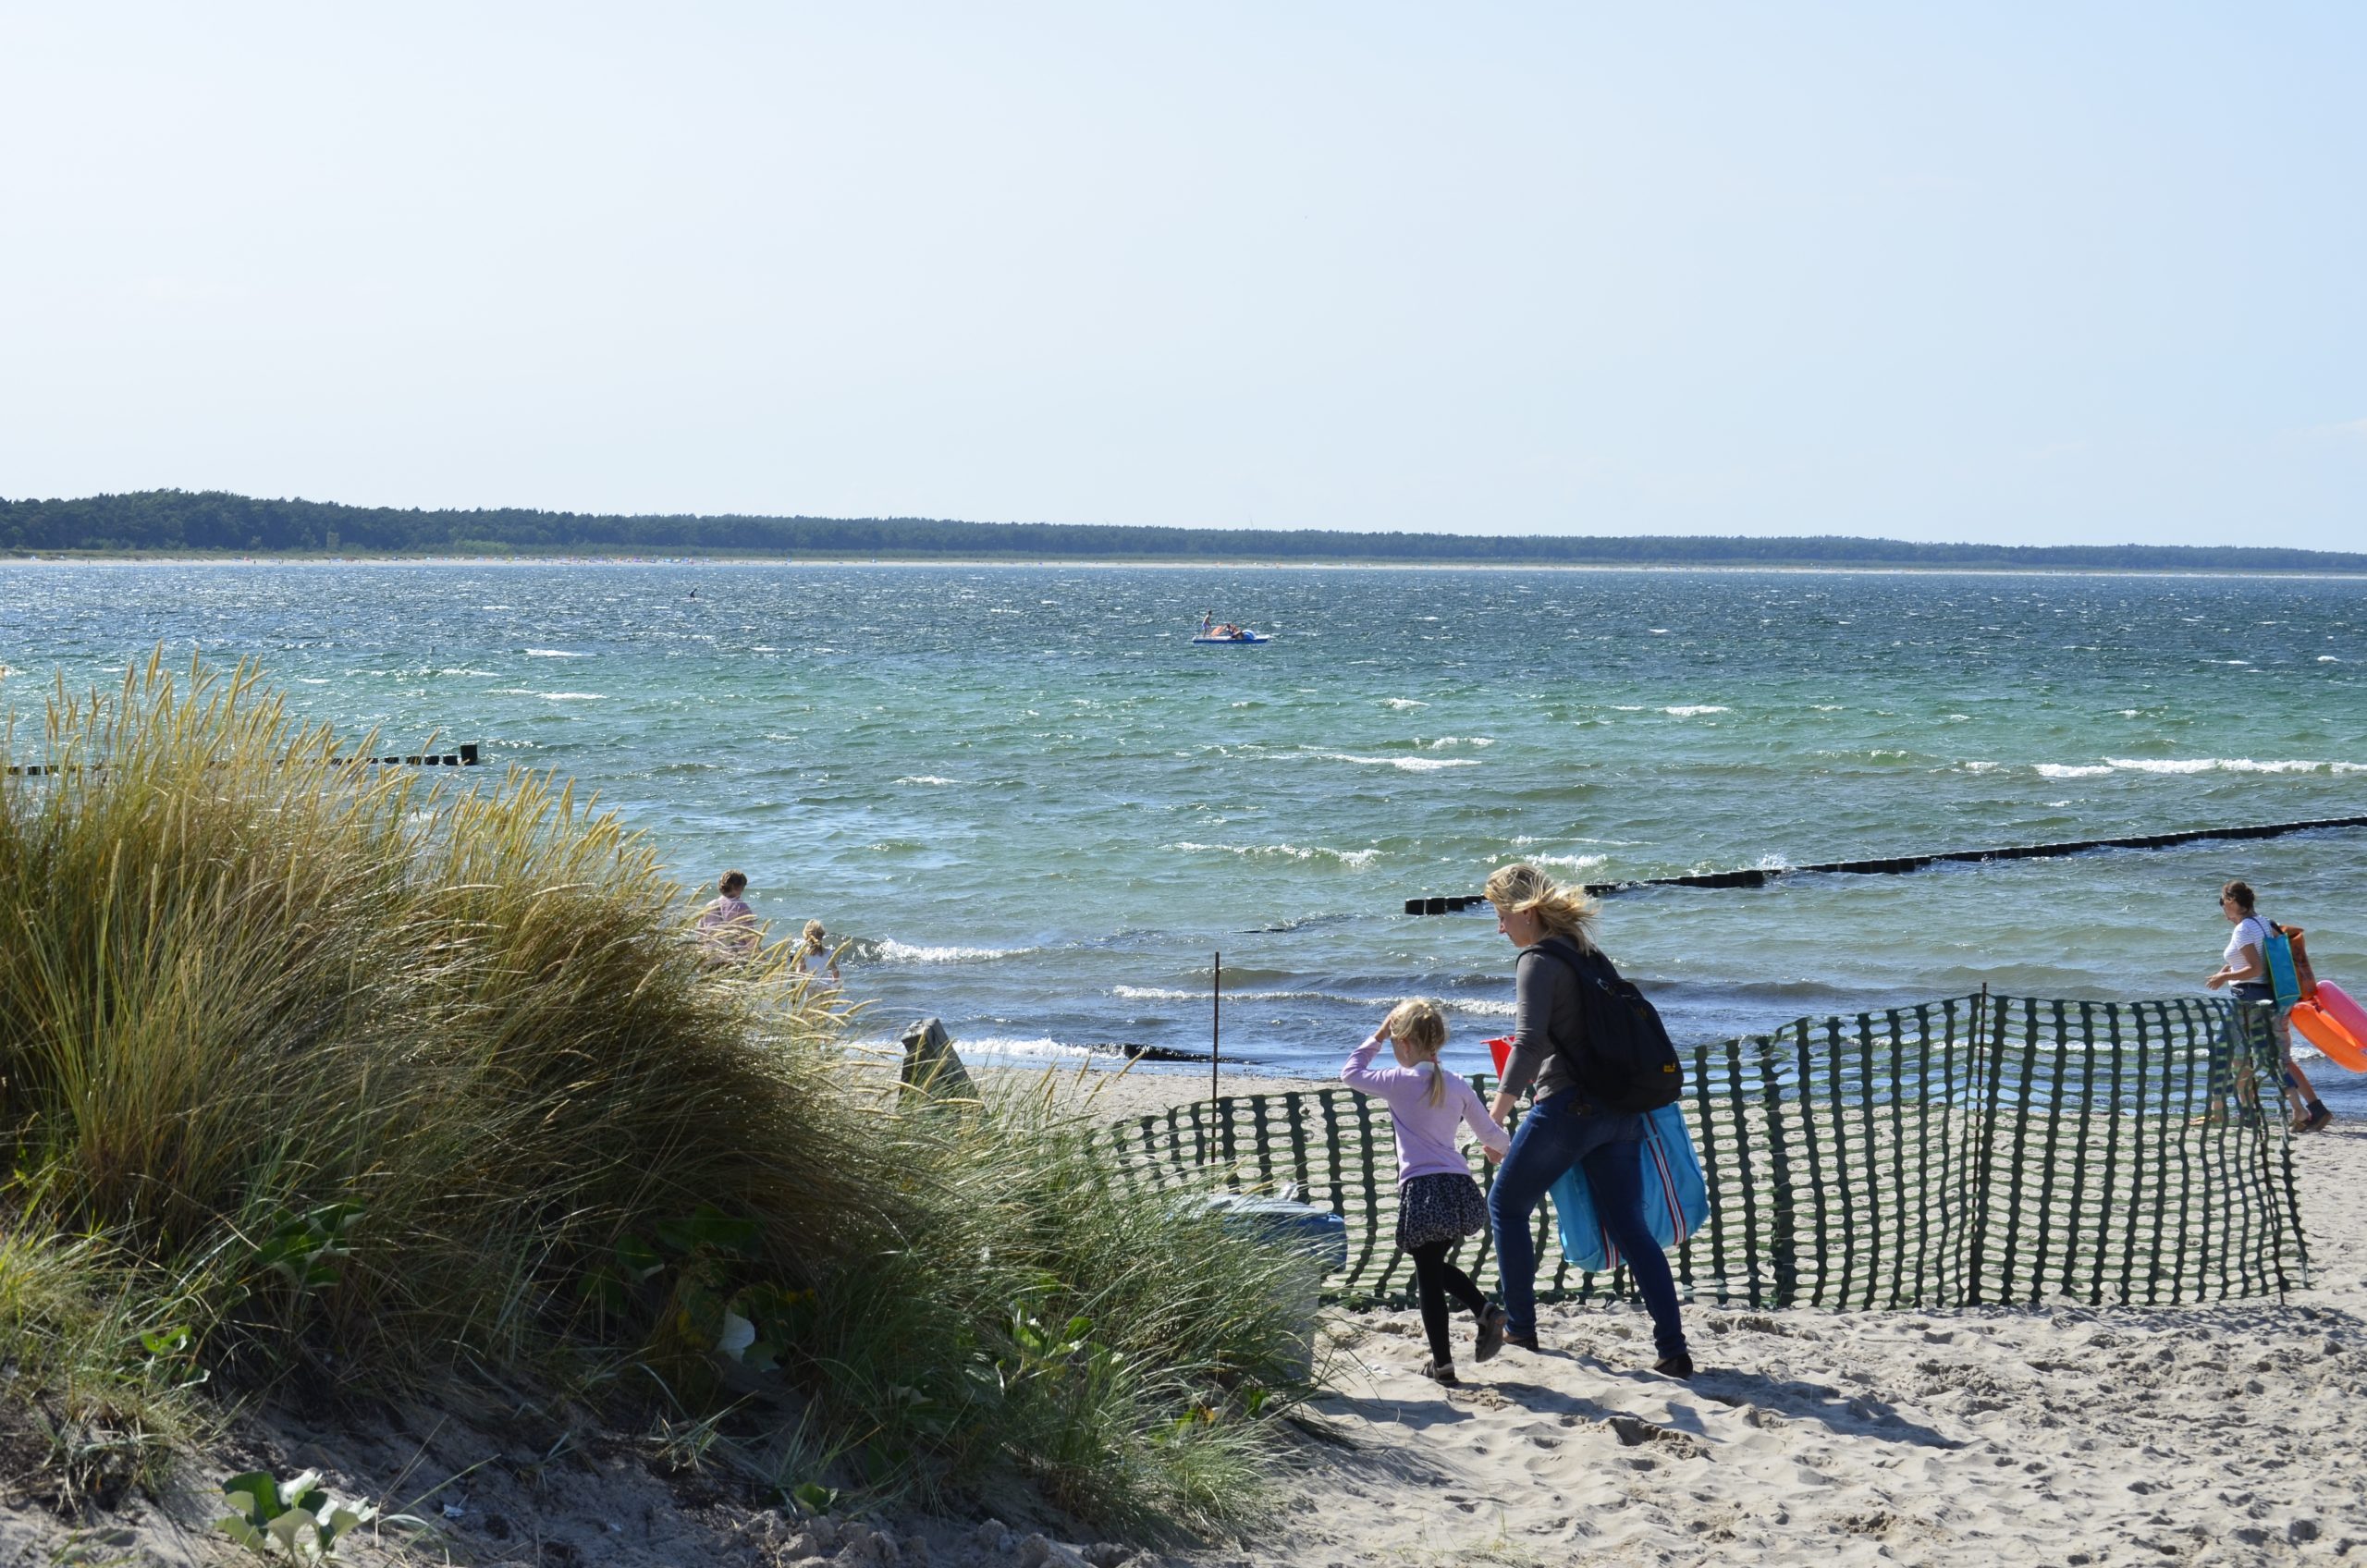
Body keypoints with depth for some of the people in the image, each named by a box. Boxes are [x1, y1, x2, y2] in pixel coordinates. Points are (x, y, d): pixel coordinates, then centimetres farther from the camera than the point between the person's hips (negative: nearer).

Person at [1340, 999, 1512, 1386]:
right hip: (1459, 1186, 6)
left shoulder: (1400, 1082, -5)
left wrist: (1376, 1038, 18)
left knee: (1428, 1275, 1)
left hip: (1421, 1189, -5)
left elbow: (1350, 1073, 9)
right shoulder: (1458, 1086, 10)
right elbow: (1489, 1133, 20)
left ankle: (1442, 1362, 2)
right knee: (1436, 1266, 24)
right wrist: (1507, 1149, 42)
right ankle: (1487, 1310, 4)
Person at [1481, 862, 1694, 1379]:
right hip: (1619, 1108, 8)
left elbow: (1529, 1044, -18)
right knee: (1629, 1226, 5)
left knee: (1507, 1205, 12)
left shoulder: (1537, 962, -8)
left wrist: (1499, 1108, -13)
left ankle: (1520, 1329, 14)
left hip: (1567, 1106, -7)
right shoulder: (1586, 953, 17)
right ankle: (1673, 1348, -5)